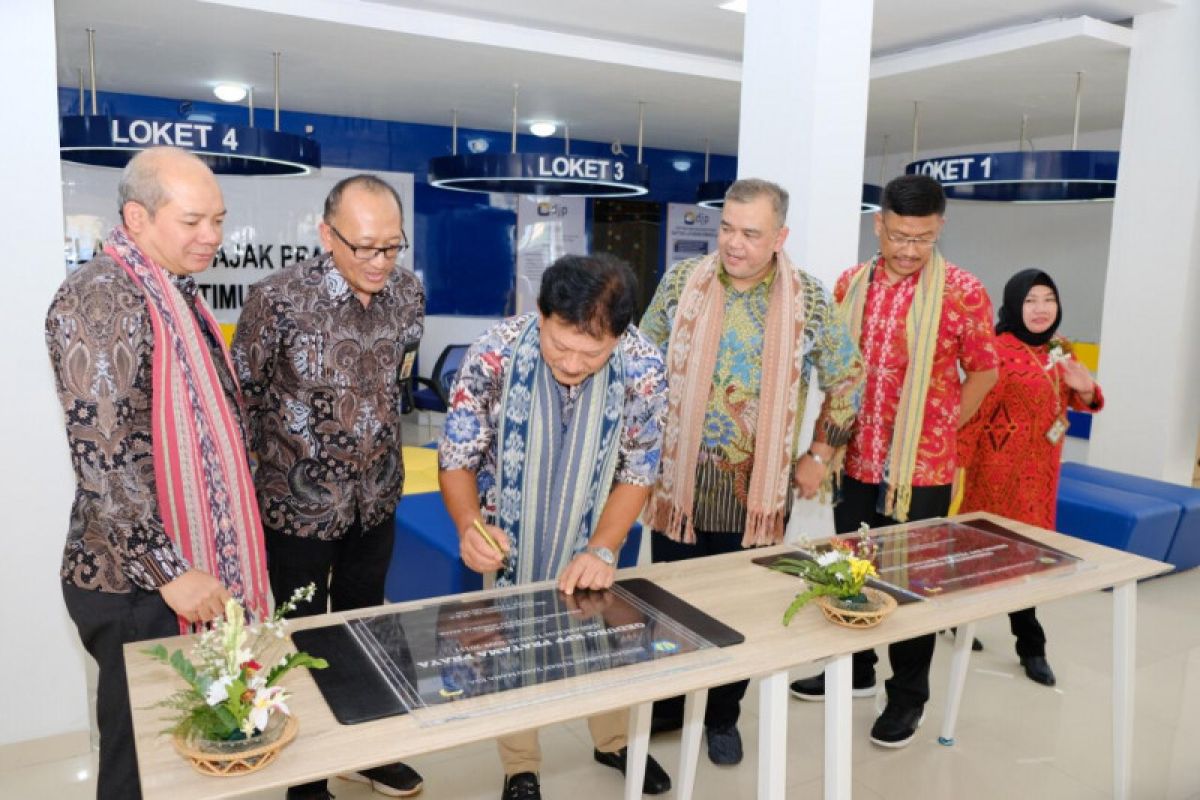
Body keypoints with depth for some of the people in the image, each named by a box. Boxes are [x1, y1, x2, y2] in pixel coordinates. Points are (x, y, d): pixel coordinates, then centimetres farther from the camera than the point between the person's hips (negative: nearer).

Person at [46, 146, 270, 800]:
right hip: (137, 585, -8)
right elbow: (103, 459, -23)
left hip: (195, 572, 8)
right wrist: (170, 571, -21)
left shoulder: (177, 294, 11)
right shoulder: (99, 298, -17)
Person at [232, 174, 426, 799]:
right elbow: (240, 392, -8)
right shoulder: (279, 298, -19)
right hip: (300, 503, -4)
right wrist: (276, 461, -3)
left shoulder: (408, 293, -4)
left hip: (377, 500, 5)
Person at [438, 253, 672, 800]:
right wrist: (469, 524, -37)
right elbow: (457, 458, -18)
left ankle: (614, 742, 48)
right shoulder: (494, 355, -29)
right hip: (508, 534, -1)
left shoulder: (643, 369, -26)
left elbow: (637, 471, -13)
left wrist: (602, 550, -25)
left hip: (590, 536, 2)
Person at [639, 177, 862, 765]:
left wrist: (820, 456, 2)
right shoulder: (682, 282, -3)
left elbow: (847, 380, 5)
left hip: (758, 486, 0)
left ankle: (723, 717, 35)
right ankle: (664, 706, 36)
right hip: (678, 477, 1)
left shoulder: (808, 299, -4)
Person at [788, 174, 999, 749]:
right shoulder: (851, 284, 4)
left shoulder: (962, 291, -10)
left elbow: (983, 371, 0)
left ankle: (908, 695, 27)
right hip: (856, 458, 5)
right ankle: (854, 671, 38)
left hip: (923, 465, -4)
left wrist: (939, 428, -1)